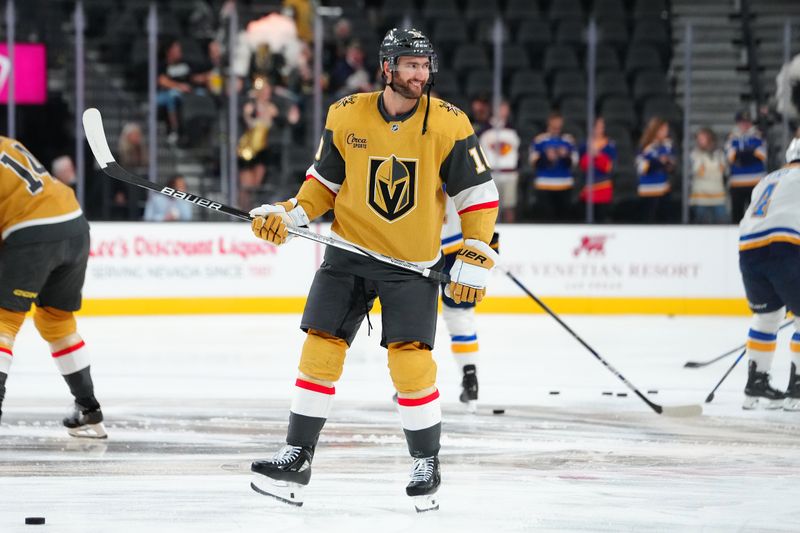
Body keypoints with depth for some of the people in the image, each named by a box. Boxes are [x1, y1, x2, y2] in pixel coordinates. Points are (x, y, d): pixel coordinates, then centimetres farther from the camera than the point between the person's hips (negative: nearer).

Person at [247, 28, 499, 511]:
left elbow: (479, 194, -4)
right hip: (349, 253, 3)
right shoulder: (346, 116, -4)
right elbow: (325, 181, 9)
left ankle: (427, 465, 6)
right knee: (320, 349, -1)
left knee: (411, 361, -11)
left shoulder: (448, 123, -10)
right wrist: (288, 216, -6)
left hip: (413, 263, -2)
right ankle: (297, 459, 8)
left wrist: (476, 260, -9)